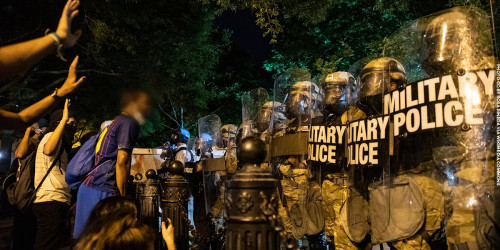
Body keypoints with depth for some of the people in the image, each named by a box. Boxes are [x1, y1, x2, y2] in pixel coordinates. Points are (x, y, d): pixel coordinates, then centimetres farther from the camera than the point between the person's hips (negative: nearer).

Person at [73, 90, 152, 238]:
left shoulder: (116, 122, 23)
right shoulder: (129, 122, -6)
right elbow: (122, 161, -15)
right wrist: (123, 197, -11)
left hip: (88, 187, 10)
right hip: (101, 190, -10)